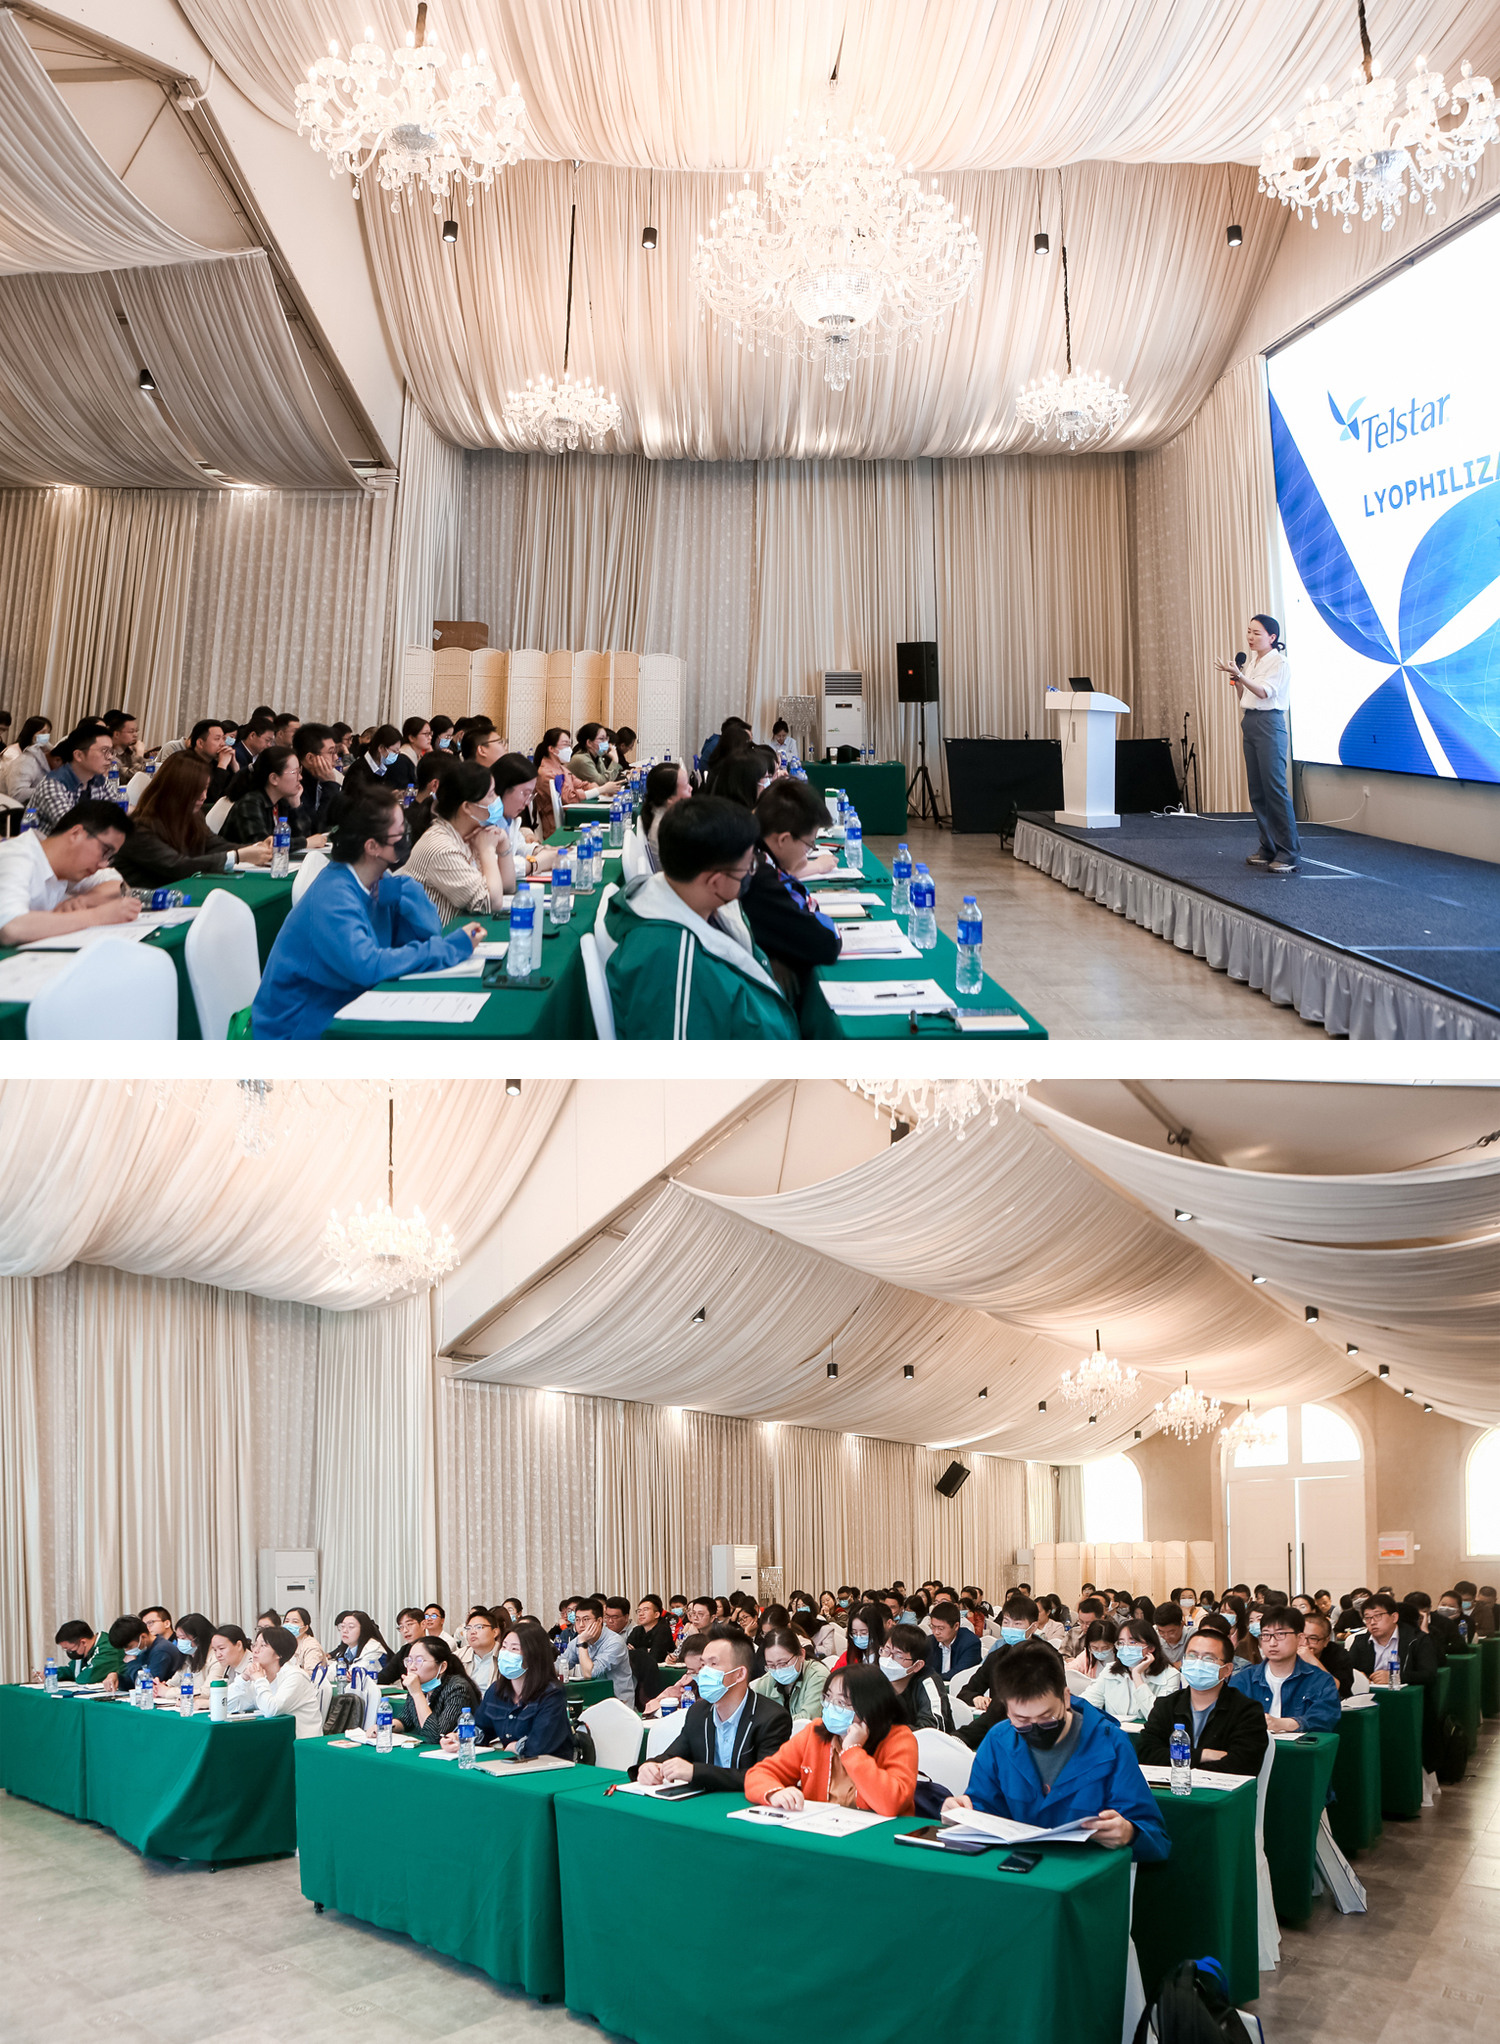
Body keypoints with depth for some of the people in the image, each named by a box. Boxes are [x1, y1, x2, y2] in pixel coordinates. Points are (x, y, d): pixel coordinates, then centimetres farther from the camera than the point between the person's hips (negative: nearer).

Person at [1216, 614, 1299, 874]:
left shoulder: (1278, 662, -7)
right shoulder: (1251, 662, 16)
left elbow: (1263, 692, -19)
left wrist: (1240, 675, -30)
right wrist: (1235, 677, 3)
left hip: (1269, 724, -8)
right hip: (1249, 723, 8)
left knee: (1275, 788, -11)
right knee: (1257, 791, 9)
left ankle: (1288, 853, -10)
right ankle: (1269, 848, 15)